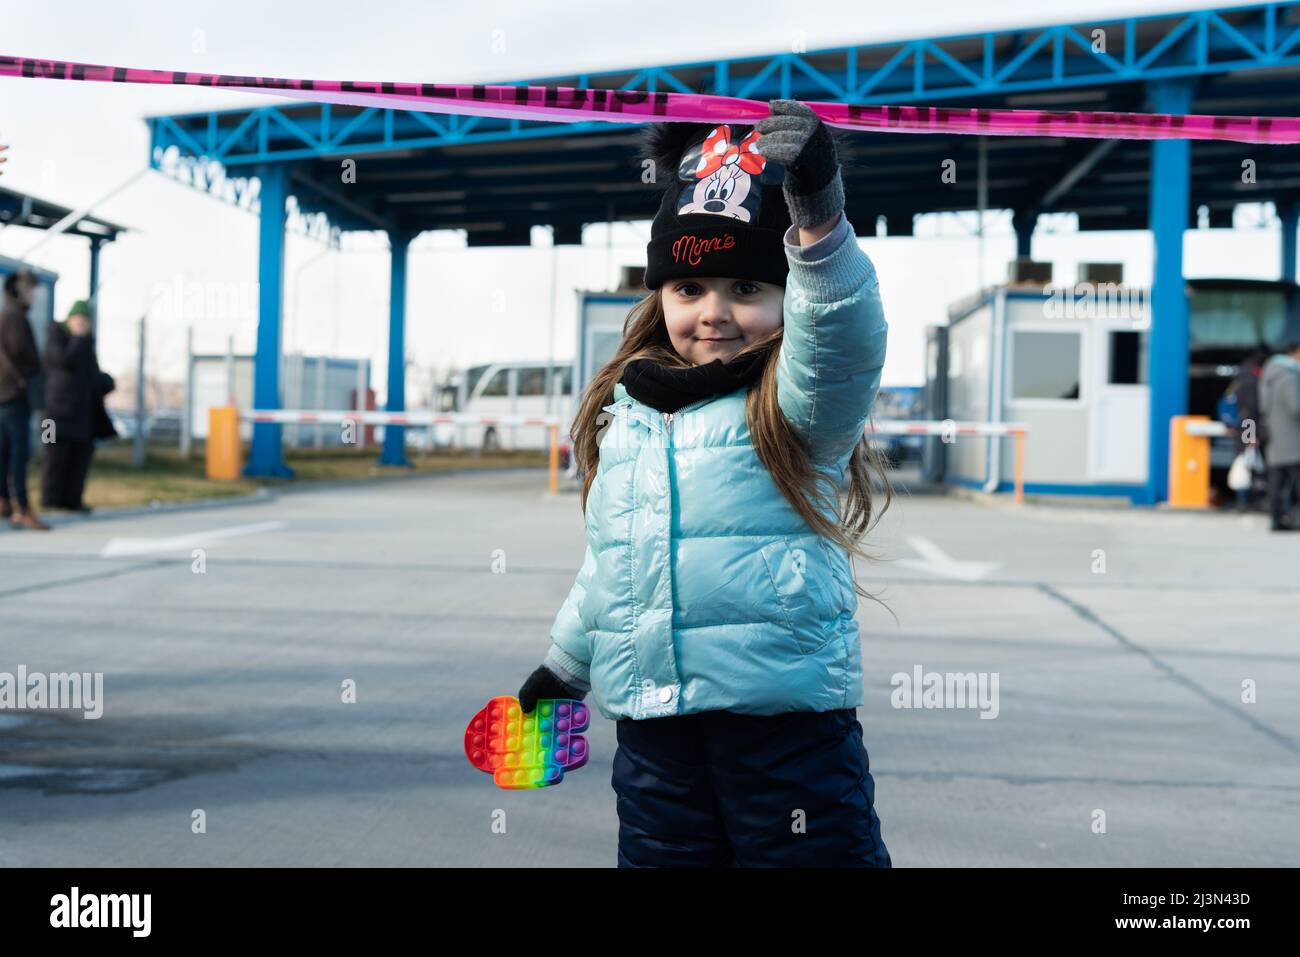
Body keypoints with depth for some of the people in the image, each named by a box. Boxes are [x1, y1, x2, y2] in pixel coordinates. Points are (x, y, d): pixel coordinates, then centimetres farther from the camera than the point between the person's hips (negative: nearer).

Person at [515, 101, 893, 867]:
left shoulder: (801, 402, -4)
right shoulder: (622, 415, 12)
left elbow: (846, 327, -27)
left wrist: (817, 209, -43)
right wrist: (565, 665, 33)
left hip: (787, 724, -5)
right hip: (651, 726, 5)